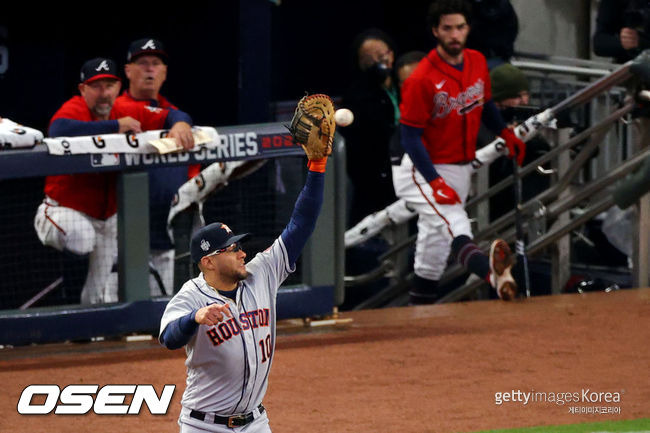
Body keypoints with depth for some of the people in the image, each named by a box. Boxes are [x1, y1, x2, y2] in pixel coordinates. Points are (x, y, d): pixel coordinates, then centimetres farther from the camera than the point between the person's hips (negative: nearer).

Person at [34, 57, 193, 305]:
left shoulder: (127, 113, -1)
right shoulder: (75, 109, -18)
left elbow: (173, 116, 1)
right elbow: (58, 131, -42)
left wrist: (180, 124, -27)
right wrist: (116, 126, -36)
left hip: (108, 217, 6)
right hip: (67, 209, -5)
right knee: (81, 240, -39)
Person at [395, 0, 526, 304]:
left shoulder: (478, 63, 3)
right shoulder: (422, 80, -19)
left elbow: (485, 104, 23)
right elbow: (410, 137, -17)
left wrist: (505, 133, 5)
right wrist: (435, 183, -26)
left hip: (461, 170, 8)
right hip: (426, 170, -8)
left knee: (435, 248, 14)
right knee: (455, 227, -31)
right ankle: (494, 275, -60)